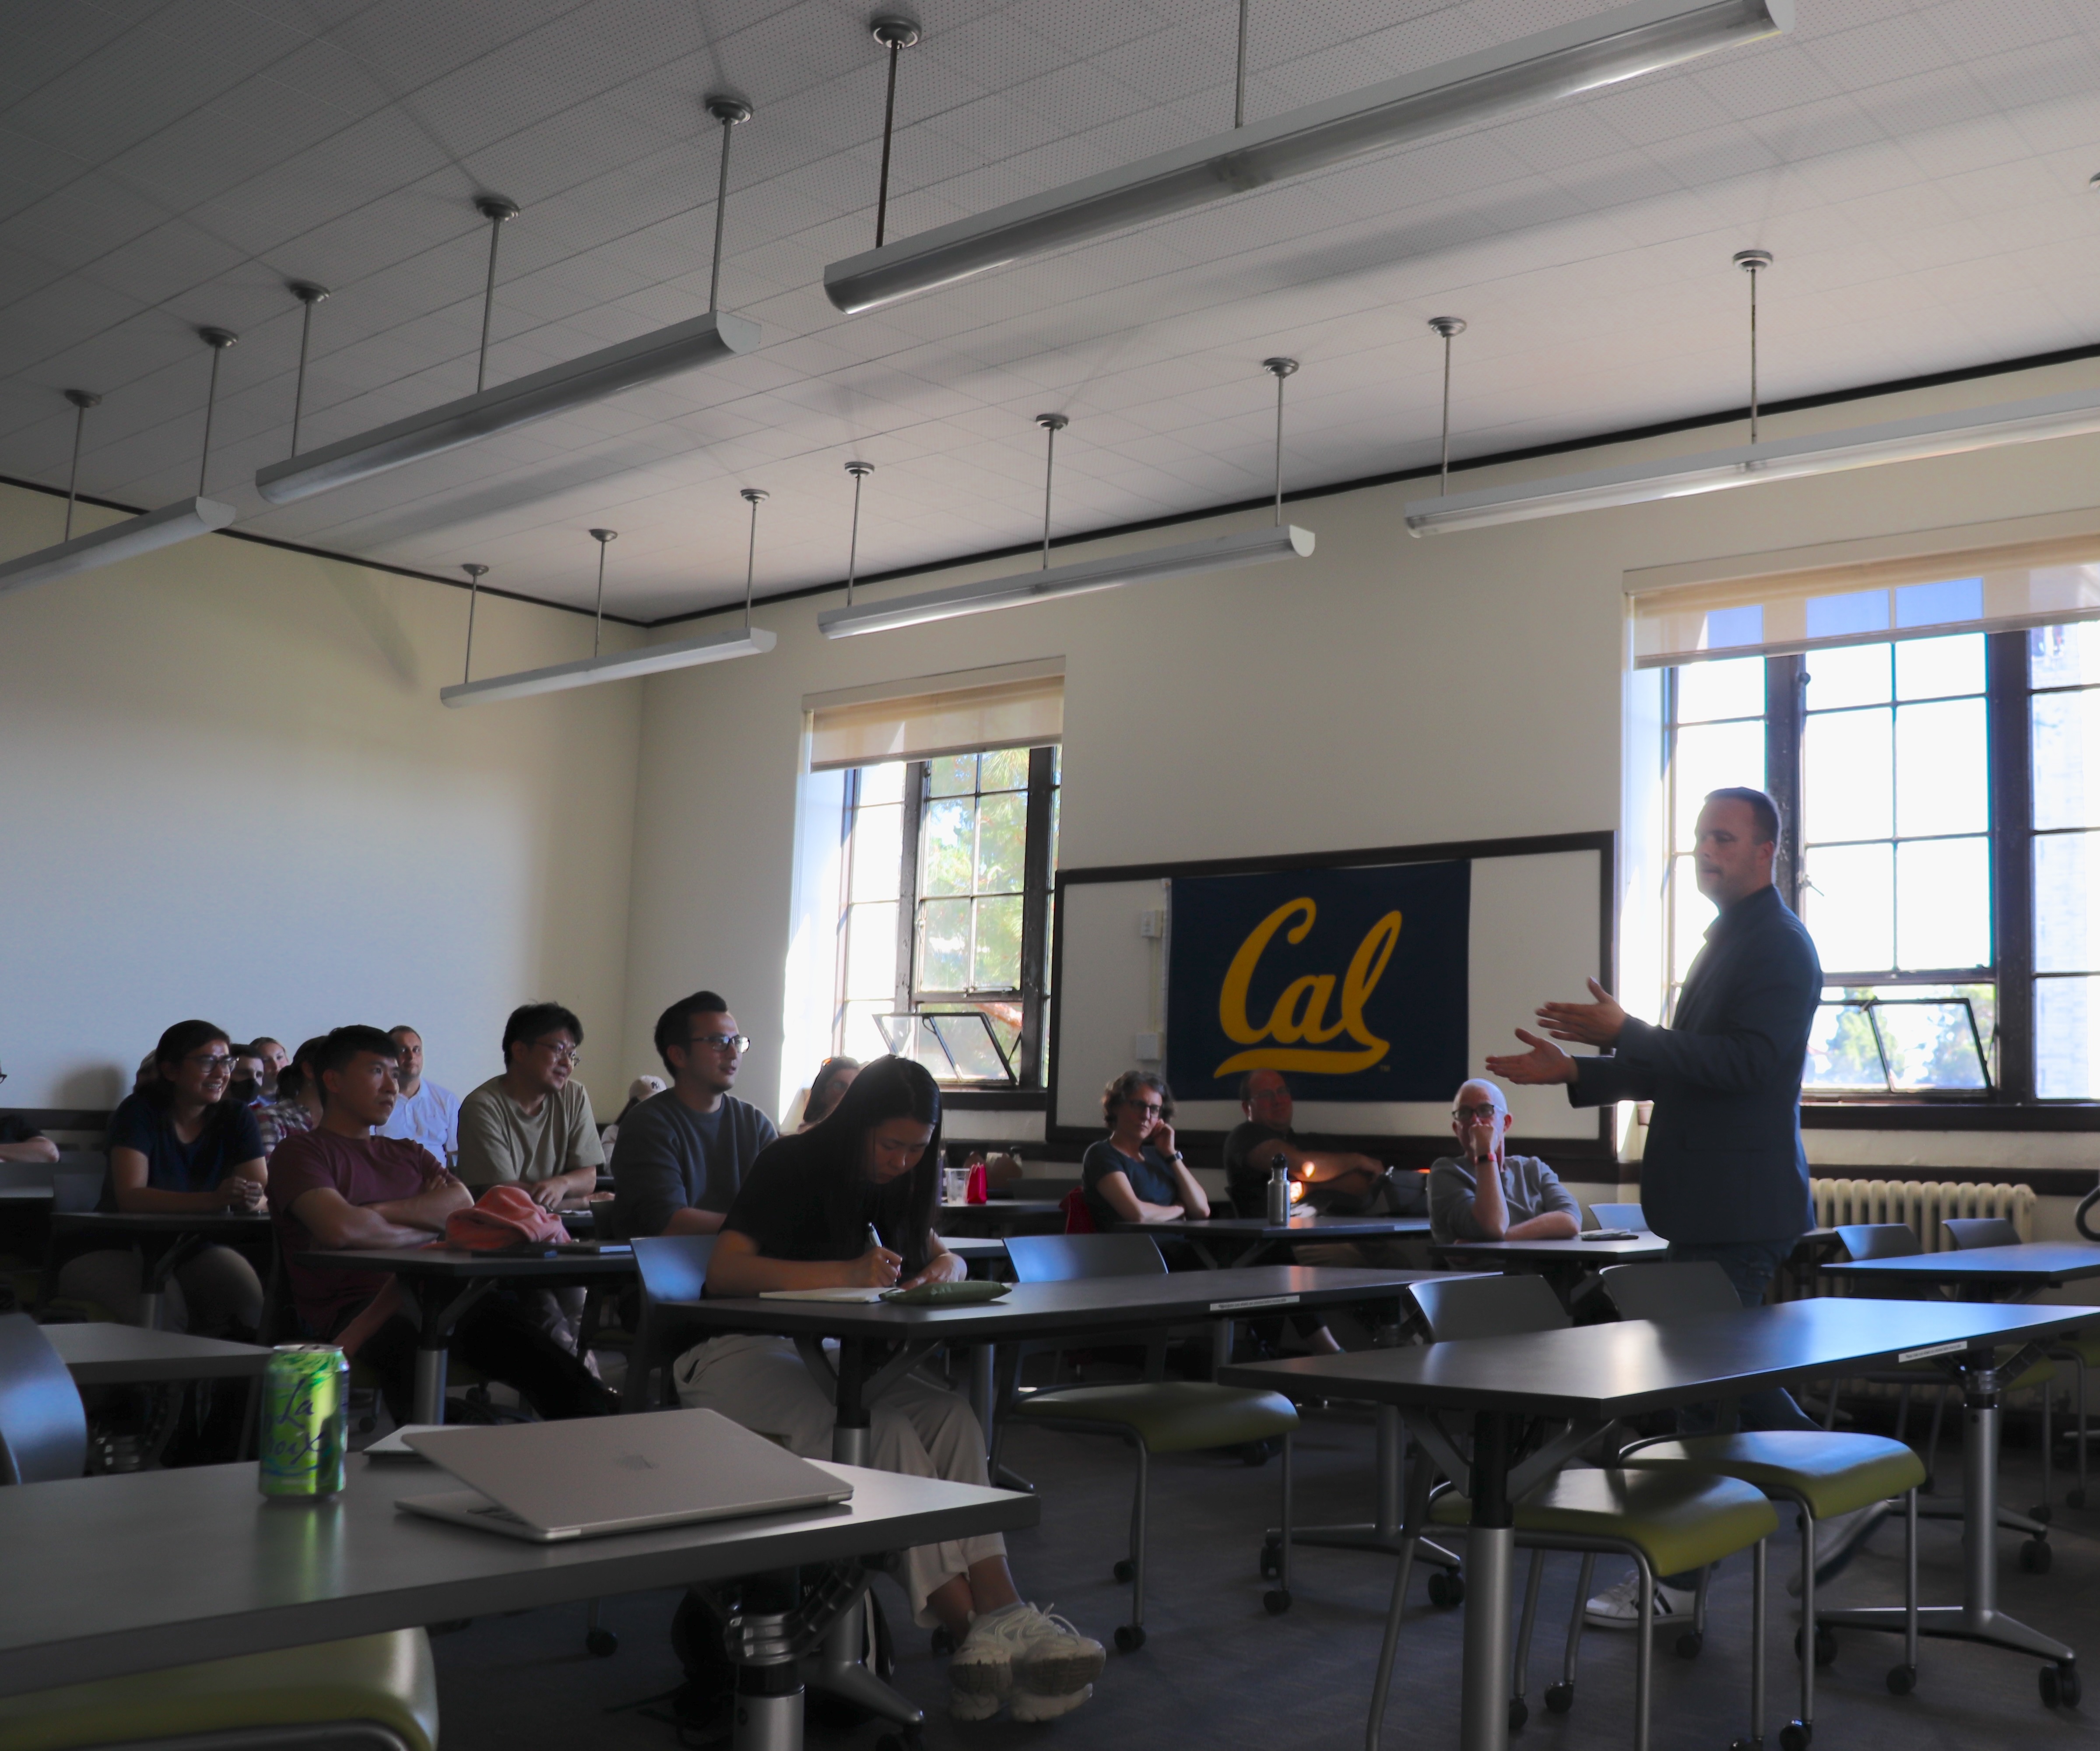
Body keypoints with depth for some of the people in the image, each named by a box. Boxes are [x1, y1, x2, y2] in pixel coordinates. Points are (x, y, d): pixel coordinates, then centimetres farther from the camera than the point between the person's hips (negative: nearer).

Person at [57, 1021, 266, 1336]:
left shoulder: (237, 1119, 2)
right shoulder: (139, 1112, -10)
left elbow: (263, 1195, -7)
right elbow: (130, 1196, -24)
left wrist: (252, 1199, -34)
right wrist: (214, 1200, -39)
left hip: (199, 1250, 3)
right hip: (128, 1248, -3)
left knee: (253, 1305, -26)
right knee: (163, 1312, -34)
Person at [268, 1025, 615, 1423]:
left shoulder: (409, 1154, 29)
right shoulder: (302, 1151, 8)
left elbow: (463, 1206, 9)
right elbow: (342, 1228, -12)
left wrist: (378, 1213, -3)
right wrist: (424, 1229, 5)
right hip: (354, 1307, -5)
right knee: (416, 1344, -41)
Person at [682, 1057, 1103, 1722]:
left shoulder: (894, 1181, 11)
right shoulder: (793, 1166, -11)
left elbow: (941, 1253, 22)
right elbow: (724, 1271, -23)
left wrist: (944, 1269, -5)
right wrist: (846, 1274, -32)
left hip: (824, 1354, 7)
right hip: (737, 1355, -7)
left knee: (951, 1418, -23)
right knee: (883, 1430, -34)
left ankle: (1002, 1615, -36)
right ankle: (975, 1631, -33)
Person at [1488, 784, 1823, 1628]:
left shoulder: (1777, 944, -12)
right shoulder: (1729, 940, 19)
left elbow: (1748, 1061, -23)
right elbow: (1682, 1067, 23)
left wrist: (1626, 1033, -25)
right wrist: (1578, 1071, 14)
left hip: (1738, 1206, -10)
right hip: (1711, 1202, 10)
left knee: (1708, 1379, -4)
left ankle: (1680, 1576, 5)